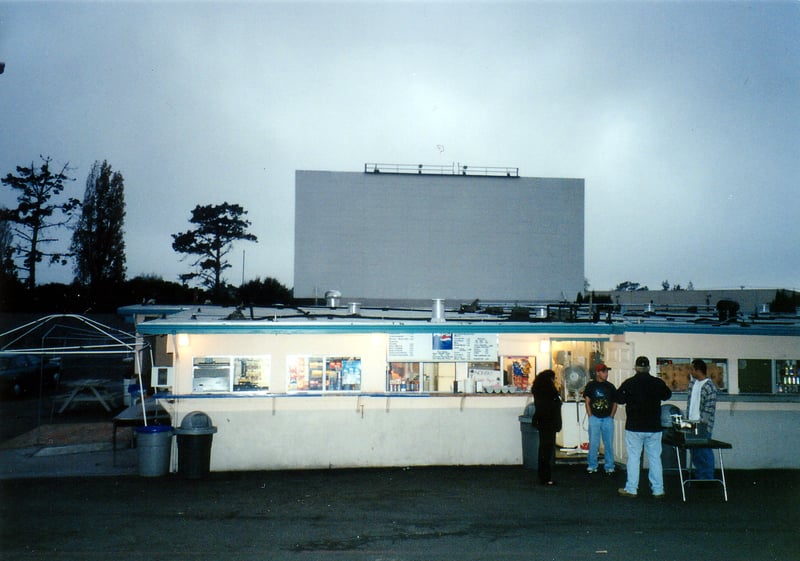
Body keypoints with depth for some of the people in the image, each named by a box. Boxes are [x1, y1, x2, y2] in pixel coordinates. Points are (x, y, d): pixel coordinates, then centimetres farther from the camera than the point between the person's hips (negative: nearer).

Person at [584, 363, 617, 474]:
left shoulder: (610, 386, 9)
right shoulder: (591, 385, 4)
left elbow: (615, 403, 12)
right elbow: (587, 402, 4)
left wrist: (611, 416, 1)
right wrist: (590, 416, -3)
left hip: (607, 419, 2)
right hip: (594, 418, -2)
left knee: (609, 443, 2)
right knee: (593, 443, 0)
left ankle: (609, 467, 10)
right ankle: (592, 466, 10)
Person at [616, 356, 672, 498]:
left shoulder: (628, 383, -10)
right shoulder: (658, 383, -4)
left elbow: (619, 399, 1)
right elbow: (667, 395, 15)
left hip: (634, 428, -2)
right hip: (654, 428, 2)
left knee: (633, 458, 5)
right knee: (655, 458, 9)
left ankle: (631, 489, 8)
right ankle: (658, 490, 12)